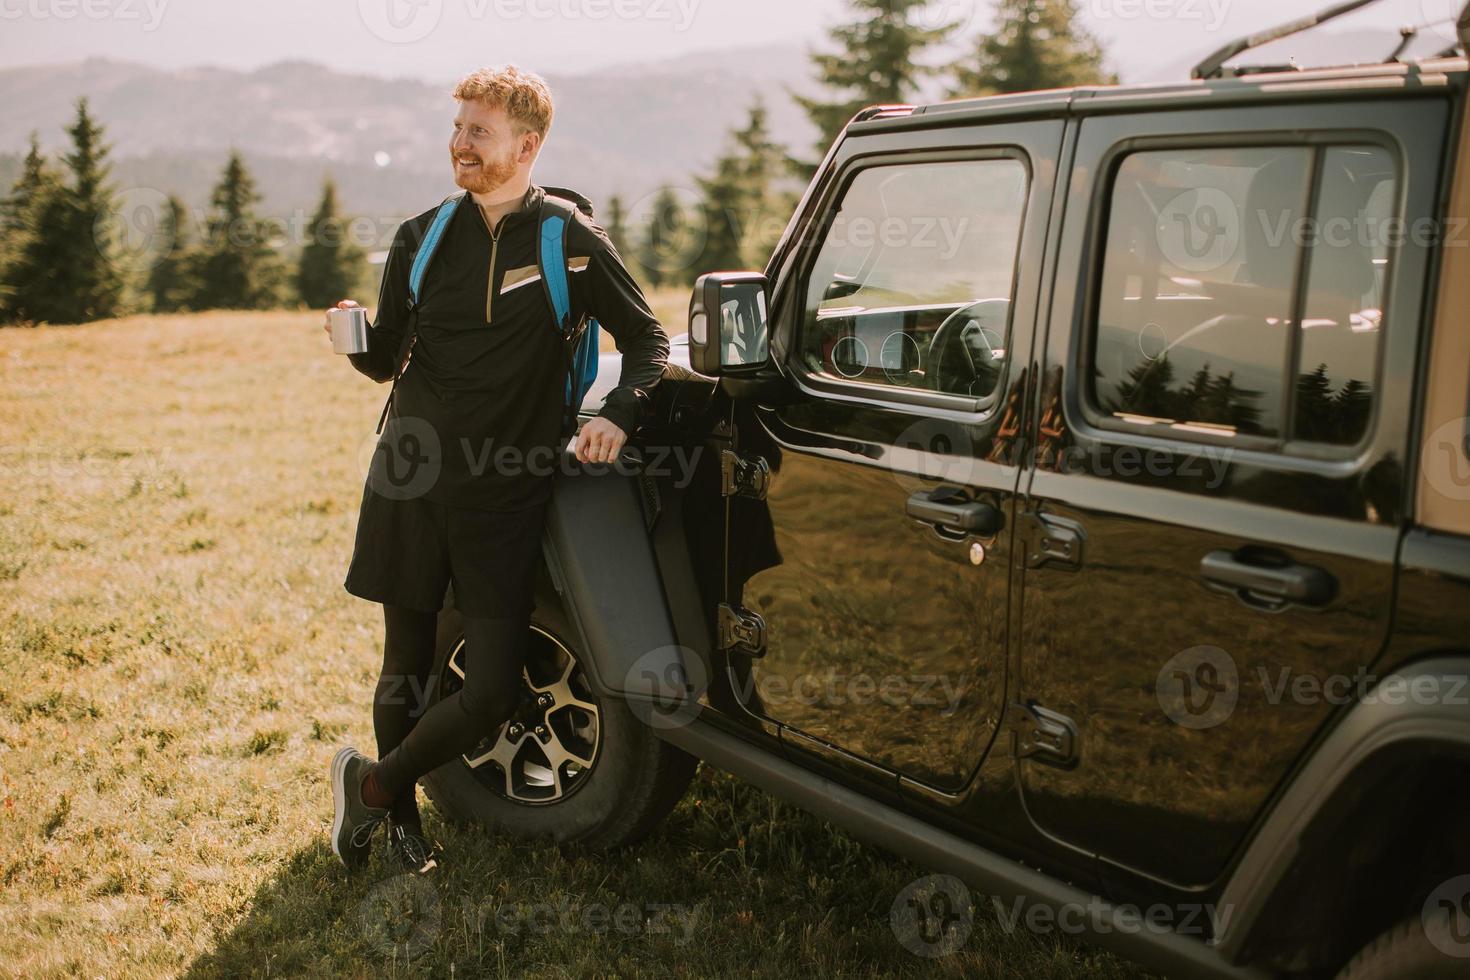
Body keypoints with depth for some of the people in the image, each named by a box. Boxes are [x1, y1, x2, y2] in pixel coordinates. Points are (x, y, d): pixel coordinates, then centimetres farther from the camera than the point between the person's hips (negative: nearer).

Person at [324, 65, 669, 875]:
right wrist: (357, 340, -12)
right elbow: (388, 358, 12)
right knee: (406, 670, 9)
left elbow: (647, 340, 5)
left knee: (490, 694, -4)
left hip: (506, 497, -2)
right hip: (411, 483, 2)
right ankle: (401, 814, 34)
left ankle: (372, 785, 21)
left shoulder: (572, 242, -2)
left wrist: (616, 416, -12)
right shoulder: (423, 238, 7)